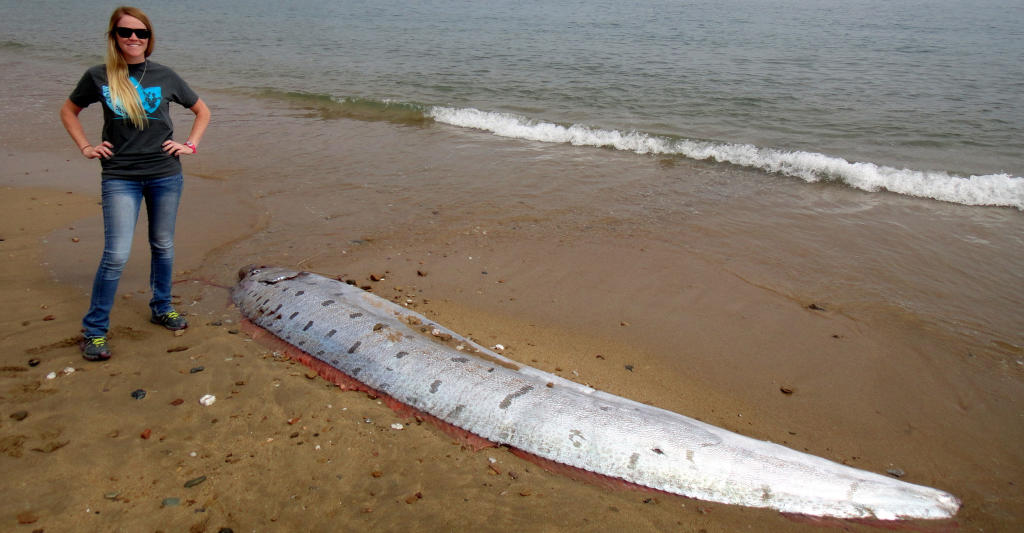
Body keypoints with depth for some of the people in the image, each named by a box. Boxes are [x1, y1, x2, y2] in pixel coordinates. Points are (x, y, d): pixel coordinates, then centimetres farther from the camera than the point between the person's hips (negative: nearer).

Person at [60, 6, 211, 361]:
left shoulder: (165, 77, 2)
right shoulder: (98, 77, 0)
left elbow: (202, 111, 15)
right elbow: (69, 111, 16)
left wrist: (190, 145, 5)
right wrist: (85, 147, 5)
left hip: (165, 175, 2)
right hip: (119, 178, -2)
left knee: (163, 247, 13)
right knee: (116, 255, -8)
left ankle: (161, 309, 33)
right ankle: (94, 330, 6)